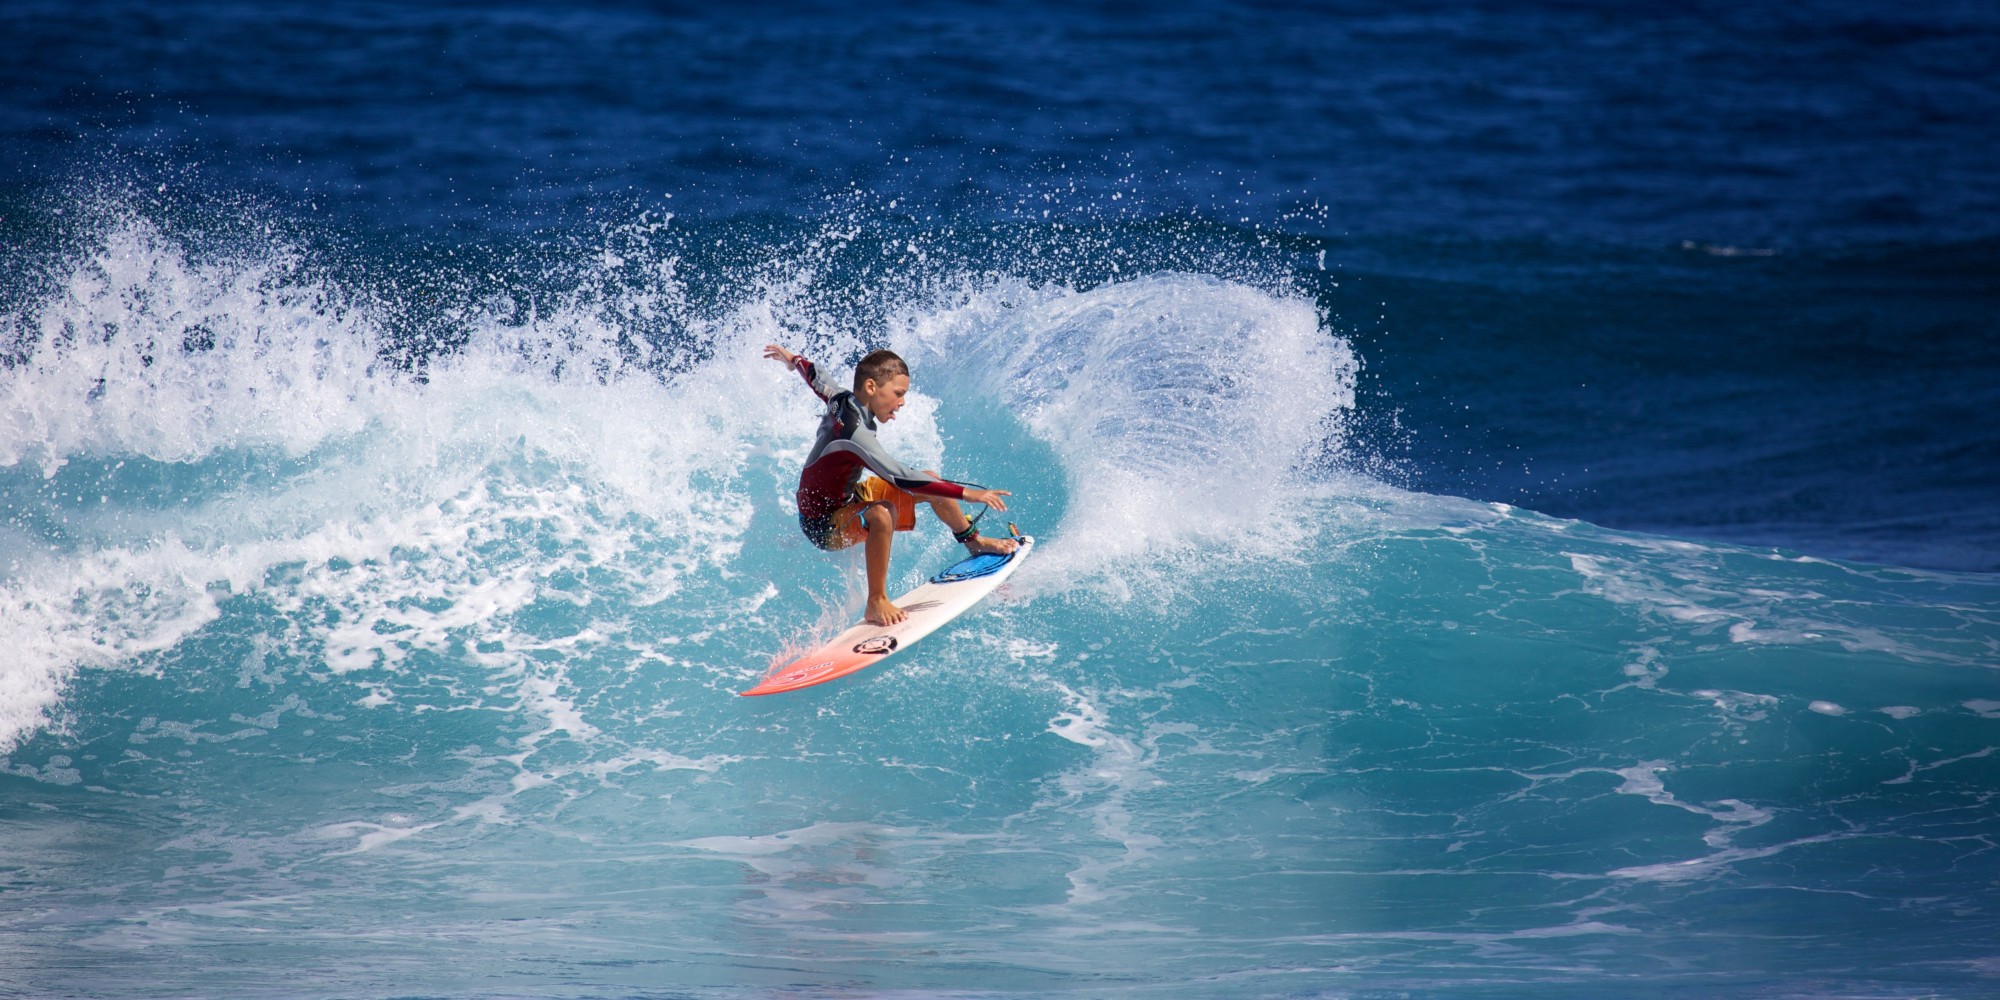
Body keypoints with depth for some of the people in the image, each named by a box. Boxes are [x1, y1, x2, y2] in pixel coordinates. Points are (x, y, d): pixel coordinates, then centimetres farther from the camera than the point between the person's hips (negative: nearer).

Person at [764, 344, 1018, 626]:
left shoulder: (843, 400, -7)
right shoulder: (853, 431, -35)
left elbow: (817, 379, 16)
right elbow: (900, 478, -41)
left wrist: (794, 359, 39)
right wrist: (967, 494, -42)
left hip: (845, 497, 10)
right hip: (825, 525, -10)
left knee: (930, 479, 13)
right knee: (882, 514, -41)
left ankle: (974, 541, 37)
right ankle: (877, 603, -31)